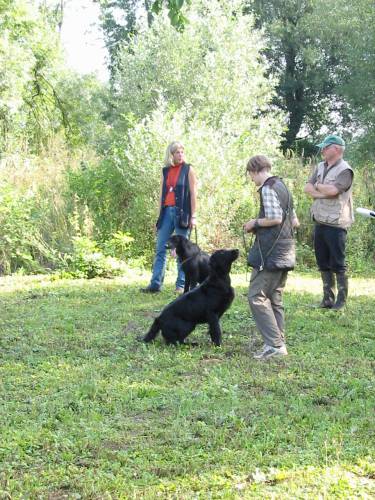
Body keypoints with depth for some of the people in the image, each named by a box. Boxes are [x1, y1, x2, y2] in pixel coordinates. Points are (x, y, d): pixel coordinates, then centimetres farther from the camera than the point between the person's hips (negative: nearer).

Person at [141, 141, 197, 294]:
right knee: (160, 249, 1)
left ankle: (181, 285, 4)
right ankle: (155, 283, 2)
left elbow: (193, 194, -2)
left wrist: (193, 216, -9)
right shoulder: (165, 171, 13)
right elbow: (162, 193, 16)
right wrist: (160, 214, 11)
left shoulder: (188, 169, 2)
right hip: (167, 211, 4)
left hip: (181, 212, -4)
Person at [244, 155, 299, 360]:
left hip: (271, 252, -10)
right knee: (274, 298, 13)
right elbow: (294, 222, 20)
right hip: (285, 252, 10)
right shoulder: (283, 187, 18)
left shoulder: (267, 188, -11)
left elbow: (275, 218, -21)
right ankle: (279, 344, 14)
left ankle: (274, 344, -11)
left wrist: (255, 223, -4)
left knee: (257, 296, -7)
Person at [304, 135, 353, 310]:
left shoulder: (345, 170, -10)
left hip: (335, 224, -7)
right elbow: (308, 188, 4)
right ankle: (328, 298, 19)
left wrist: (318, 186, -5)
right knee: (323, 263, 11)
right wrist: (324, 193, -12)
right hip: (320, 222, 7)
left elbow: (332, 190, -23)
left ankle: (341, 300, 5)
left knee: (338, 264, -2)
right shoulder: (320, 167, 13)